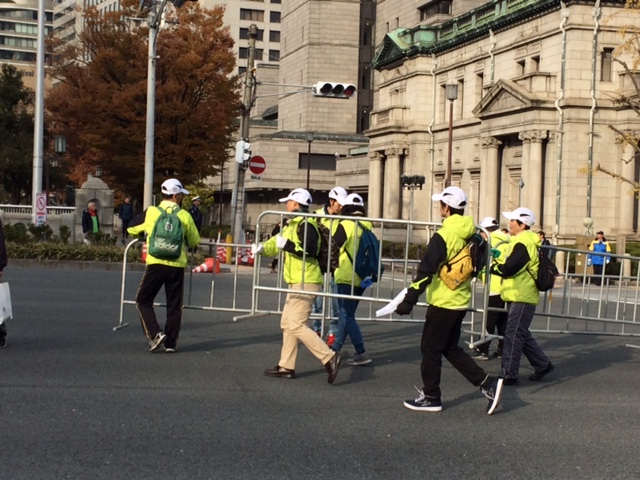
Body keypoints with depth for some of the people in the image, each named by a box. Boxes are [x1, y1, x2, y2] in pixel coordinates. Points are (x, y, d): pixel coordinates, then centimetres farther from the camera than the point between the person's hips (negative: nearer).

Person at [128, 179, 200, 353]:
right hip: (177, 265, 1)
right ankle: (171, 342, 12)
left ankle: (155, 334, -5)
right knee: (174, 306, 11)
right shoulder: (185, 215, 2)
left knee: (143, 300, 11)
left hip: (156, 263, -1)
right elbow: (194, 241, 11)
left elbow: (145, 228, 21)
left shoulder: (151, 212, 1)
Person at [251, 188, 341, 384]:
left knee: (296, 325, -15)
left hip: (305, 283, -11)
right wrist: (263, 247, -2)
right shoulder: (293, 225, 18)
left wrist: (287, 245, -28)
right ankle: (286, 367, 19)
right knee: (287, 323, 14)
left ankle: (329, 357, -14)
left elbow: (311, 250, -26)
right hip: (297, 282, 11)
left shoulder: (305, 225, -15)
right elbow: (277, 241, 17)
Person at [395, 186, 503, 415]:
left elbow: (426, 271, -21)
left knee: (430, 349, 5)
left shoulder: (443, 236, -18)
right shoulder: (471, 236, 6)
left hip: (443, 302, -8)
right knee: (451, 348, 17)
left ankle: (431, 397, 13)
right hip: (461, 301, 8)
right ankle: (488, 384, 11)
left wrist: (409, 300, -19)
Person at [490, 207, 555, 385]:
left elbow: (508, 269, -24)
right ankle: (543, 365, 27)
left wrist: (489, 266, -13)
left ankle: (509, 374, -4)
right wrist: (496, 261, -1)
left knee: (513, 335, -7)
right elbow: (508, 263, 16)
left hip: (522, 298, -10)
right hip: (517, 296, 10)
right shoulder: (520, 242, 17)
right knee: (522, 335, 17)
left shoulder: (523, 244, -18)